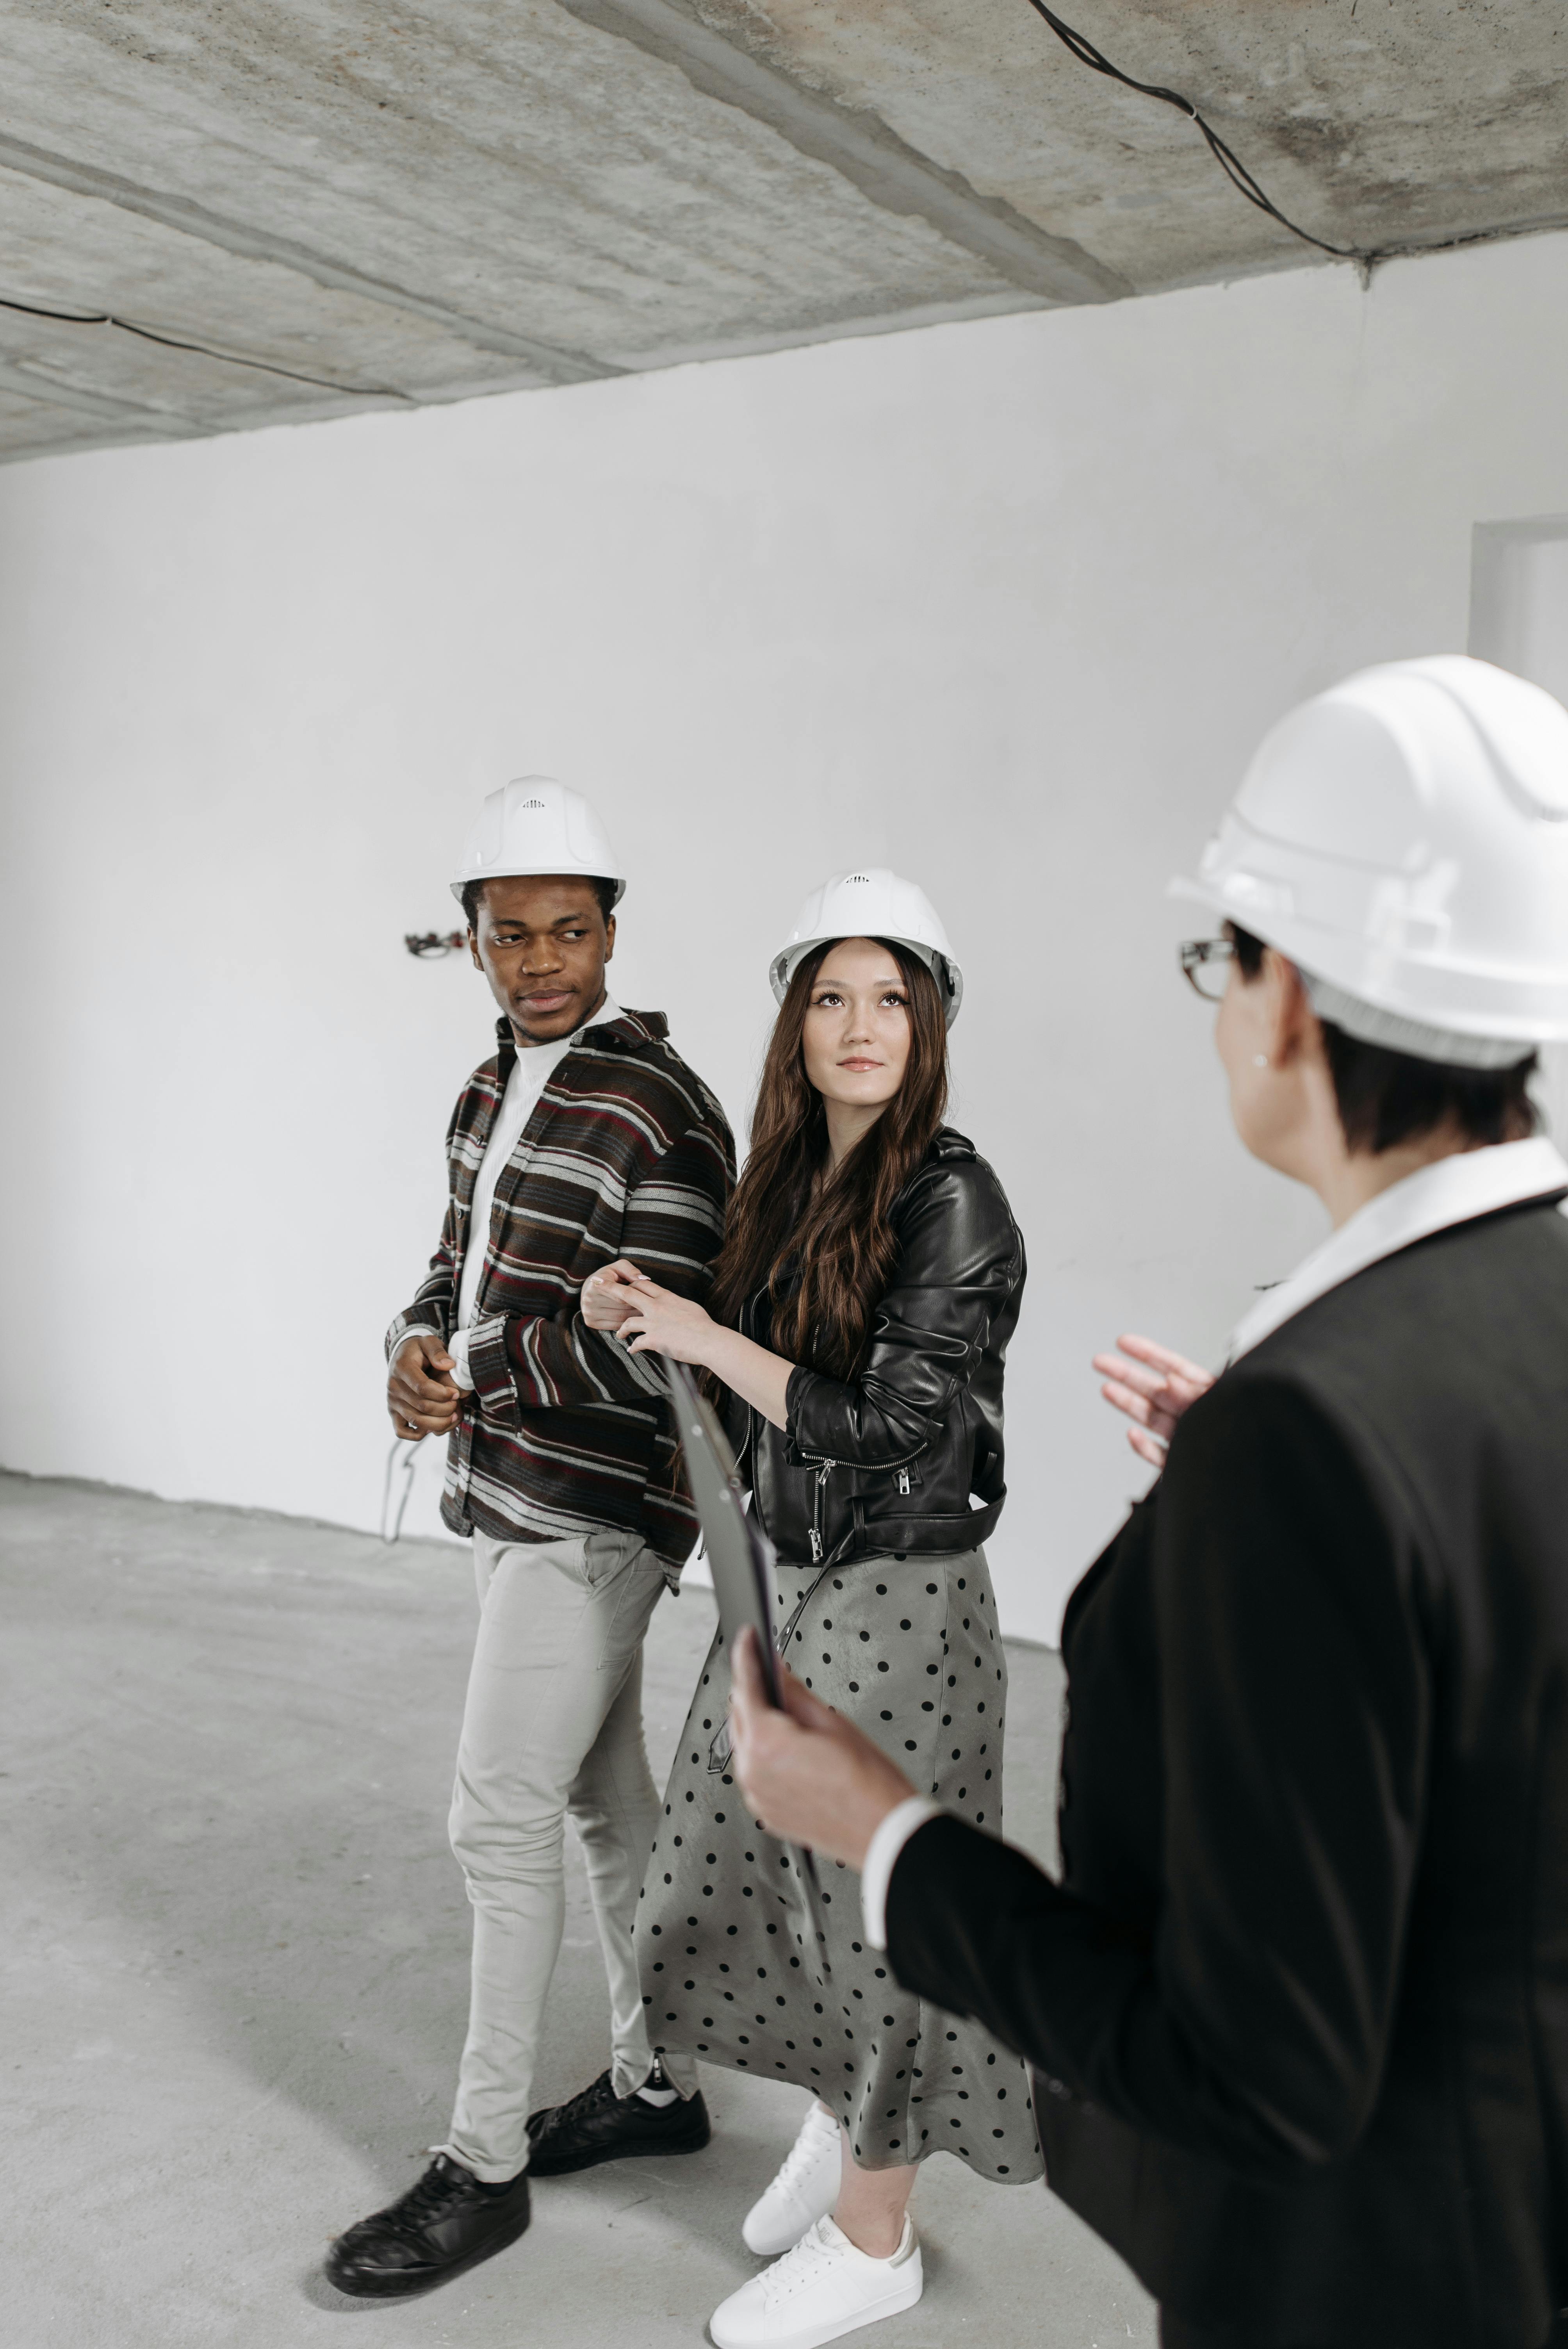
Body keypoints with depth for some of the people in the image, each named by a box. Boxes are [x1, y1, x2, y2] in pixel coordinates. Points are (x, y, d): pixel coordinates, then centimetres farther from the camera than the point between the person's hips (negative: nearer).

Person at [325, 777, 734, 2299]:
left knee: (499, 1822, -3)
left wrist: (469, 1378, -16)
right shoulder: (489, 1097, 10)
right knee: (603, 1798, 17)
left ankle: (483, 2165, 13)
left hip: (591, 1517, -8)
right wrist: (419, 1347, -8)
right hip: (514, 1501, 8)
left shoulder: (661, 1116, -17)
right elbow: (456, 1275, 14)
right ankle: (655, 2082, 32)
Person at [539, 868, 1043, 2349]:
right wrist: (650, 1327, 0)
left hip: (897, 1598, -7)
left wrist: (708, 1339, -17)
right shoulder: (786, 1183, 6)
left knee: (876, 1905, 5)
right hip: (784, 1582, 8)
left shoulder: (952, 1200, -17)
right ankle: (839, 2114, 44)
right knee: (757, 1872, 18)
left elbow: (892, 1427, -21)